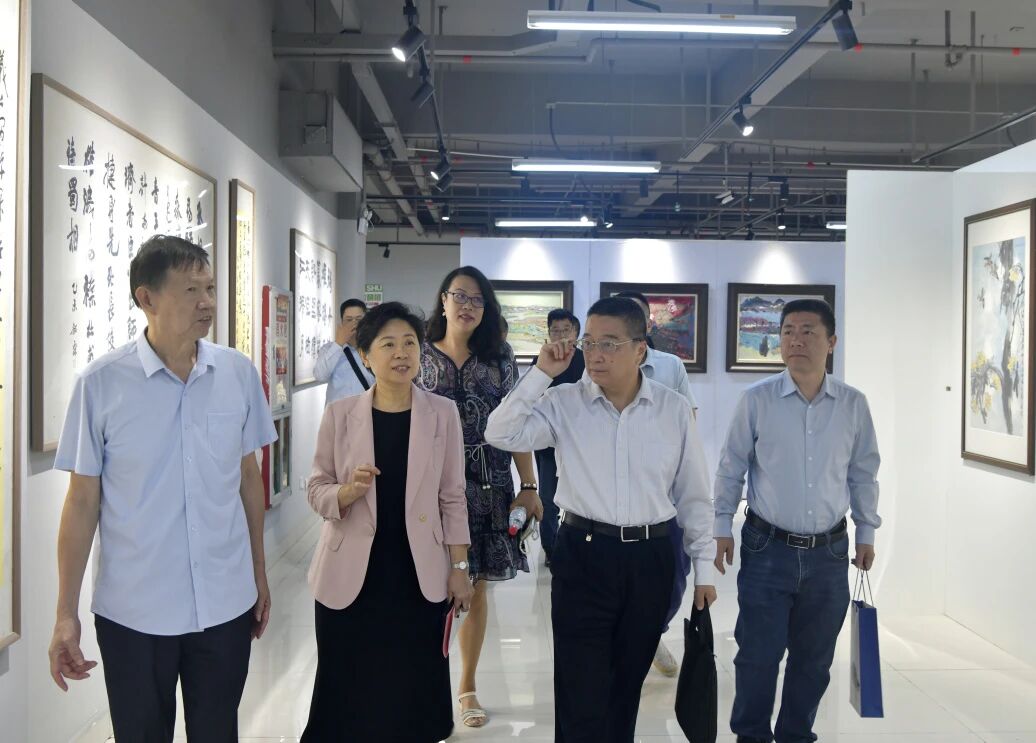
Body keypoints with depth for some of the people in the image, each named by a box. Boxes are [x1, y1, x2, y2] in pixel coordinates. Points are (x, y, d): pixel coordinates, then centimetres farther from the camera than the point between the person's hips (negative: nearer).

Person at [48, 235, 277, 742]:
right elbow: (83, 500, -5)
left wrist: (259, 571, 12)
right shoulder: (101, 383, -10)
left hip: (226, 605, 2)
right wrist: (66, 613, -3)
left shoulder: (239, 373, -3)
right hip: (133, 613, -2)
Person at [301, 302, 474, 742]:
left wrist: (459, 568, 1)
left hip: (420, 577, 0)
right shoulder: (340, 414, -3)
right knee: (350, 696, 7)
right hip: (351, 577, 0)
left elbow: (452, 497, 2)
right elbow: (316, 491, 1)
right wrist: (349, 491, -20)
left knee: (414, 696, 8)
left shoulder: (442, 413, -2)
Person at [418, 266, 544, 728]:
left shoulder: (499, 358, 5)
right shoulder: (420, 357, 2)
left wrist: (529, 487, 0)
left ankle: (467, 687, 25)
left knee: (475, 588, 9)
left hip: (488, 485, 2)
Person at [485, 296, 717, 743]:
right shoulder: (564, 404, -4)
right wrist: (541, 373, -16)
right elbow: (501, 435, -15)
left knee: (627, 684, 18)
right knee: (582, 690, 1)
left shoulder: (674, 409, 0)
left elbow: (694, 494, 5)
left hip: (650, 558, 2)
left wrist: (703, 567, 6)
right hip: (583, 555, -2)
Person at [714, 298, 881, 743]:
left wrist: (866, 532, 12)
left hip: (829, 552, 2)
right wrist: (722, 527, 0)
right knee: (758, 655, 4)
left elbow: (863, 473, 10)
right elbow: (731, 468, 1)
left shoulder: (853, 404, 0)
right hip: (767, 548, -2)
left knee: (814, 658, 14)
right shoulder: (756, 399, -7)